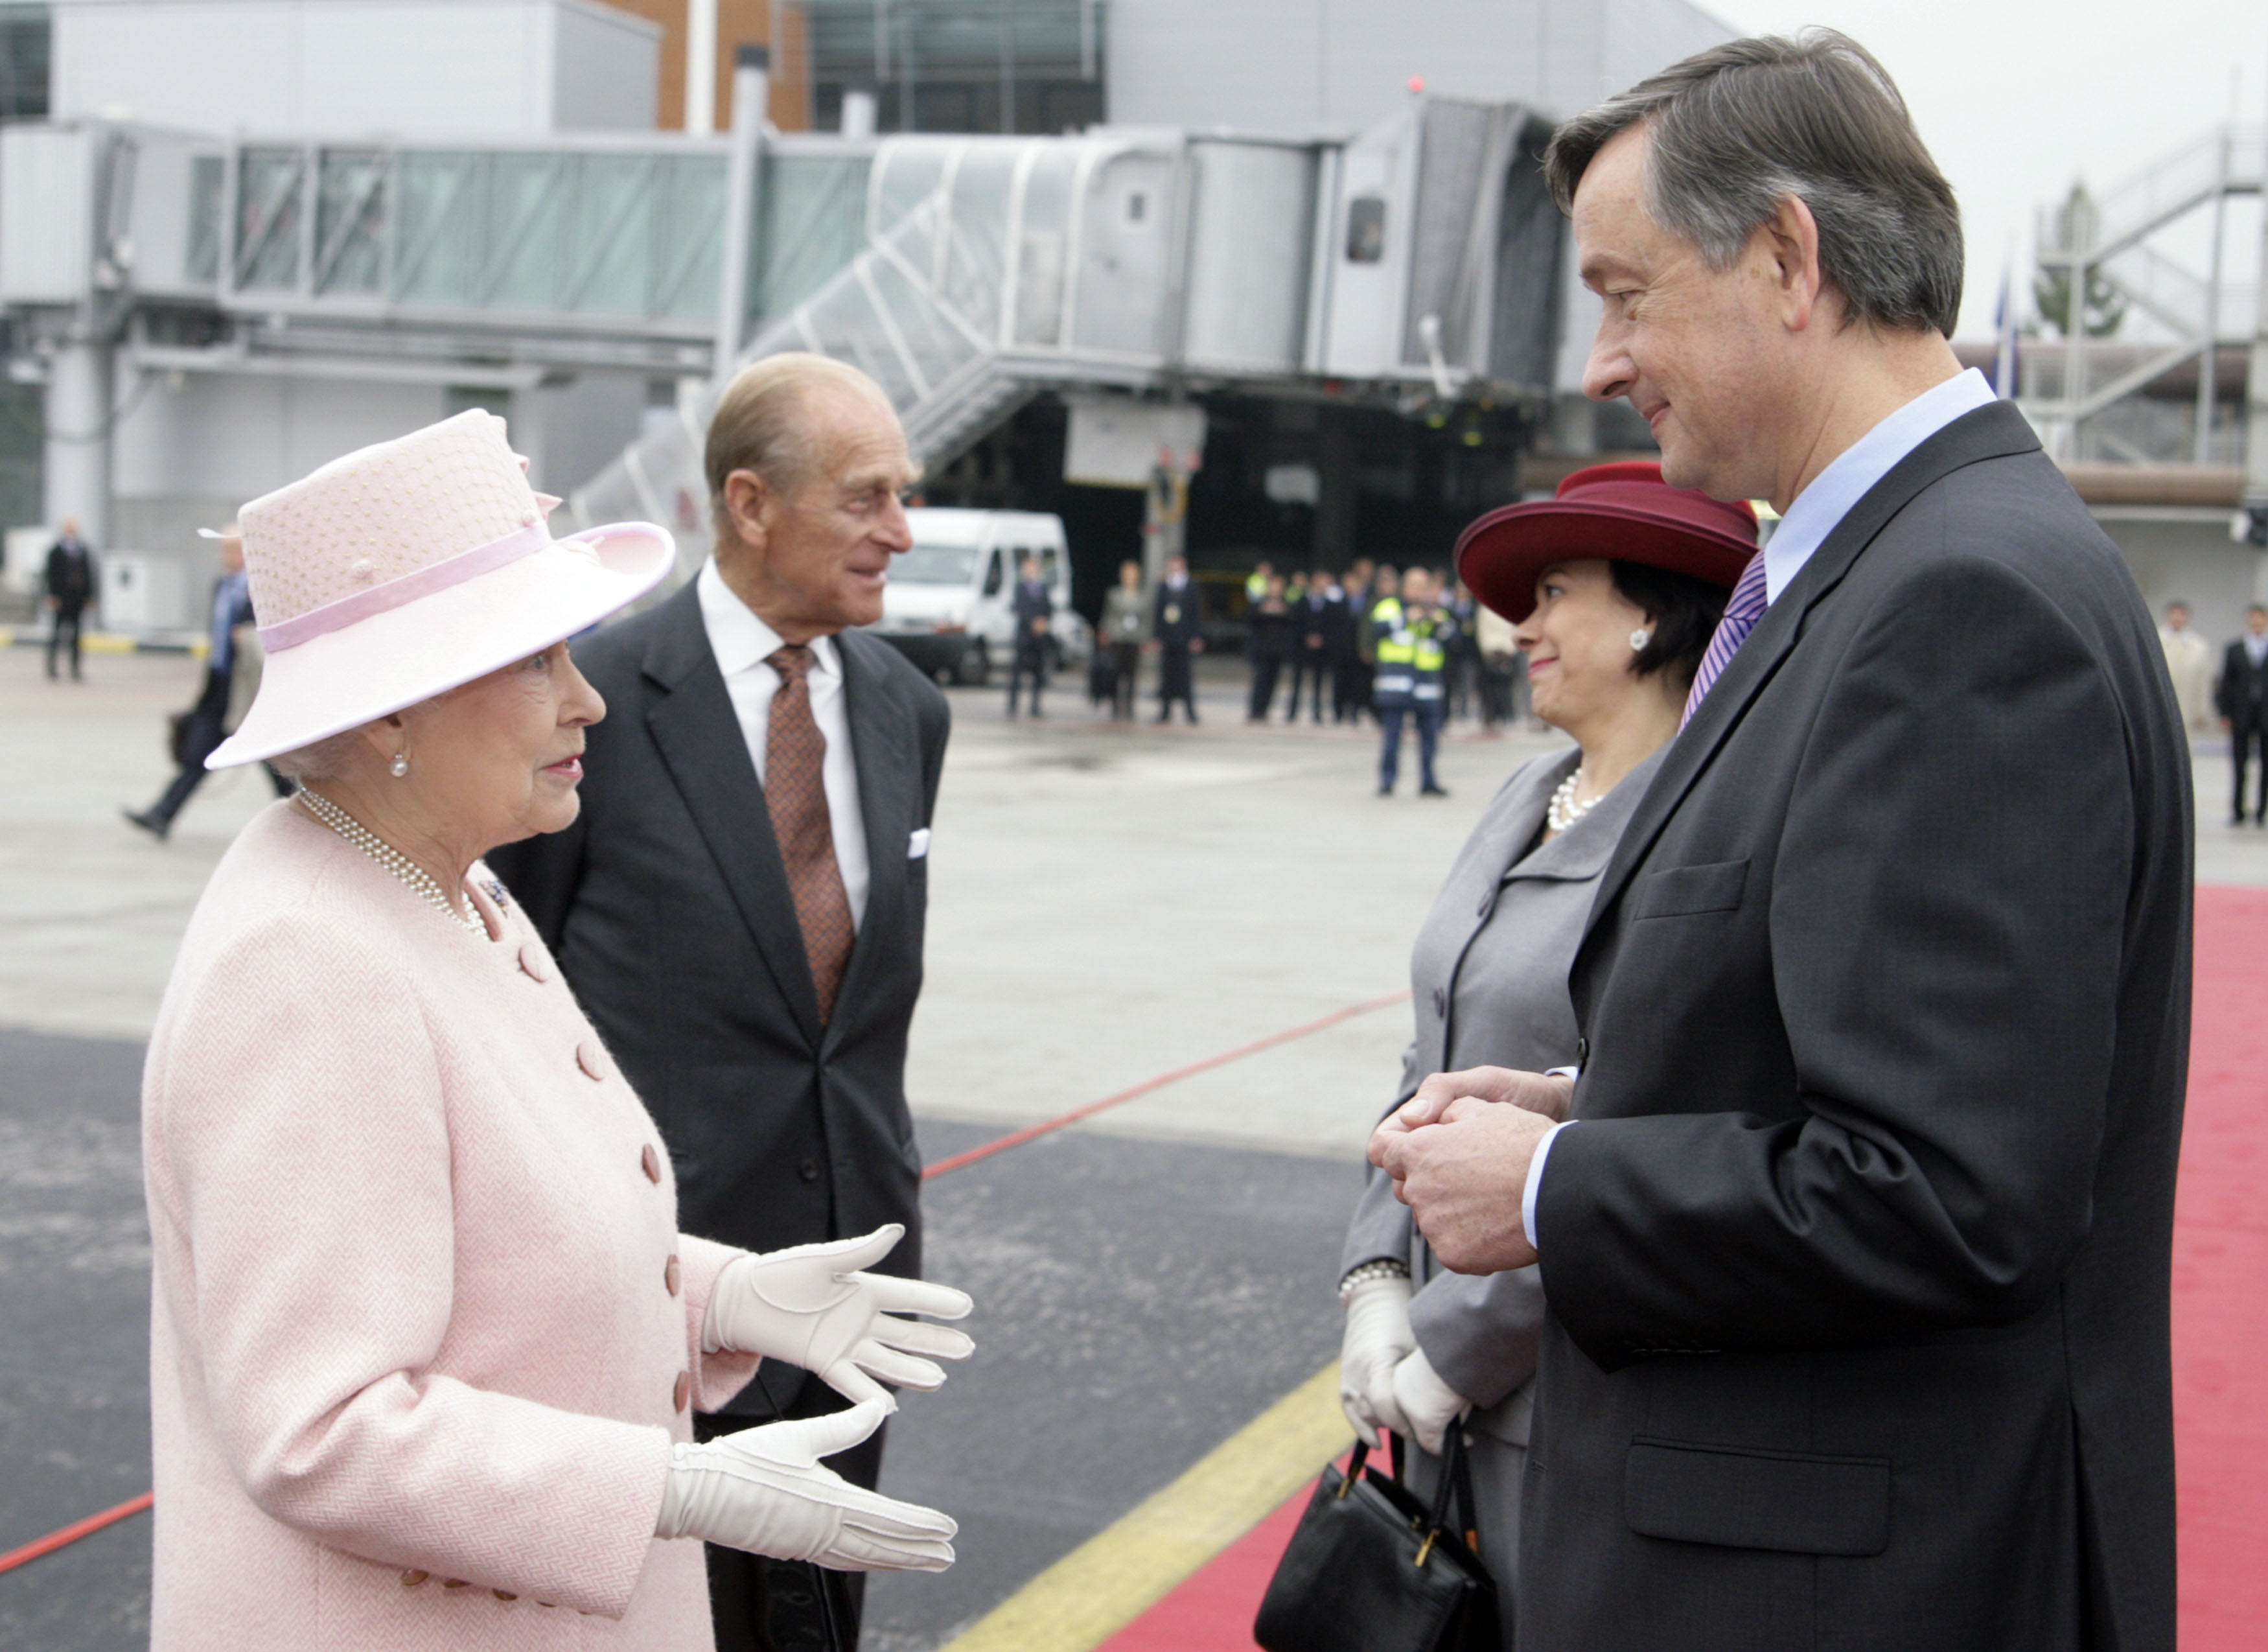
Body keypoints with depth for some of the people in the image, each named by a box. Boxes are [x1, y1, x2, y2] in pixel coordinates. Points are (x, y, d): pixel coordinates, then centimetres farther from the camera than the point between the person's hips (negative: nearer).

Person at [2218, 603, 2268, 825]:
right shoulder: (2234, 650, 8)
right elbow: (2225, 683, 8)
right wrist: (2225, 713, 1)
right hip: (2241, 718, 0)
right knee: (2239, 766, 1)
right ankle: (2238, 811, 6)